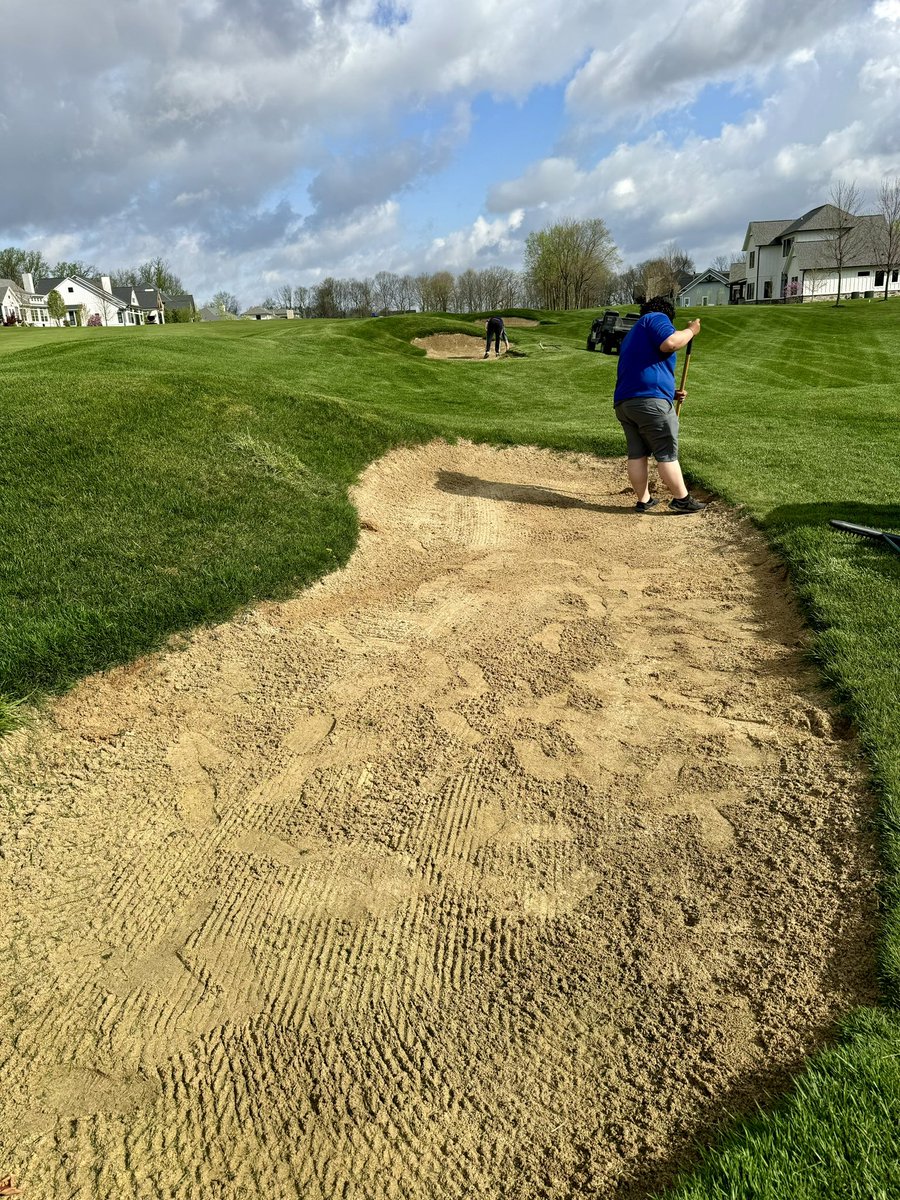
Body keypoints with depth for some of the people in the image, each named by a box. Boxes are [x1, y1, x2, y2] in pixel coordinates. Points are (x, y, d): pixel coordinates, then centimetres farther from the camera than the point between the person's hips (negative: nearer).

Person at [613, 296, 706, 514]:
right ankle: (682, 499, 6)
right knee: (667, 453, -1)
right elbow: (669, 343, -16)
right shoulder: (656, 318, 5)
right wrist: (690, 331, 1)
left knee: (636, 453, 10)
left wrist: (670, 392, 33)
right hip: (650, 400, -9)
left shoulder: (633, 334, 33)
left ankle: (643, 500, 14)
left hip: (623, 402, 9)